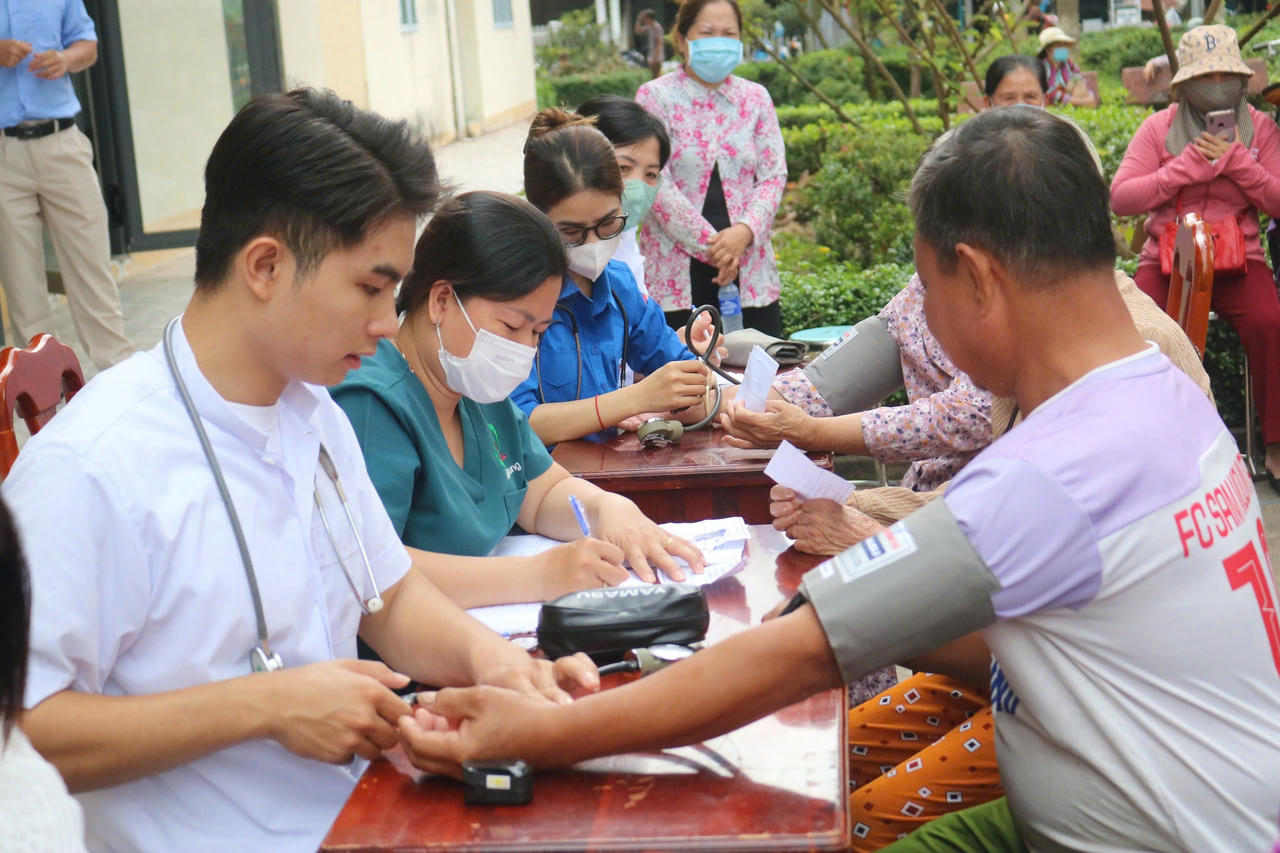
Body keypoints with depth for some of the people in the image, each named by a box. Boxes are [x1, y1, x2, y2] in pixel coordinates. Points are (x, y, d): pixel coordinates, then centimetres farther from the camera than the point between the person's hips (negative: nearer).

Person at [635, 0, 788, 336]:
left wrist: (745, 231, -13)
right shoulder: (654, 97, -1)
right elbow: (656, 185, -8)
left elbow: (774, 175, 5)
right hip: (678, 268, -3)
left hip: (749, 265, 4)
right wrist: (711, 244, -14)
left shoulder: (755, 98, 12)